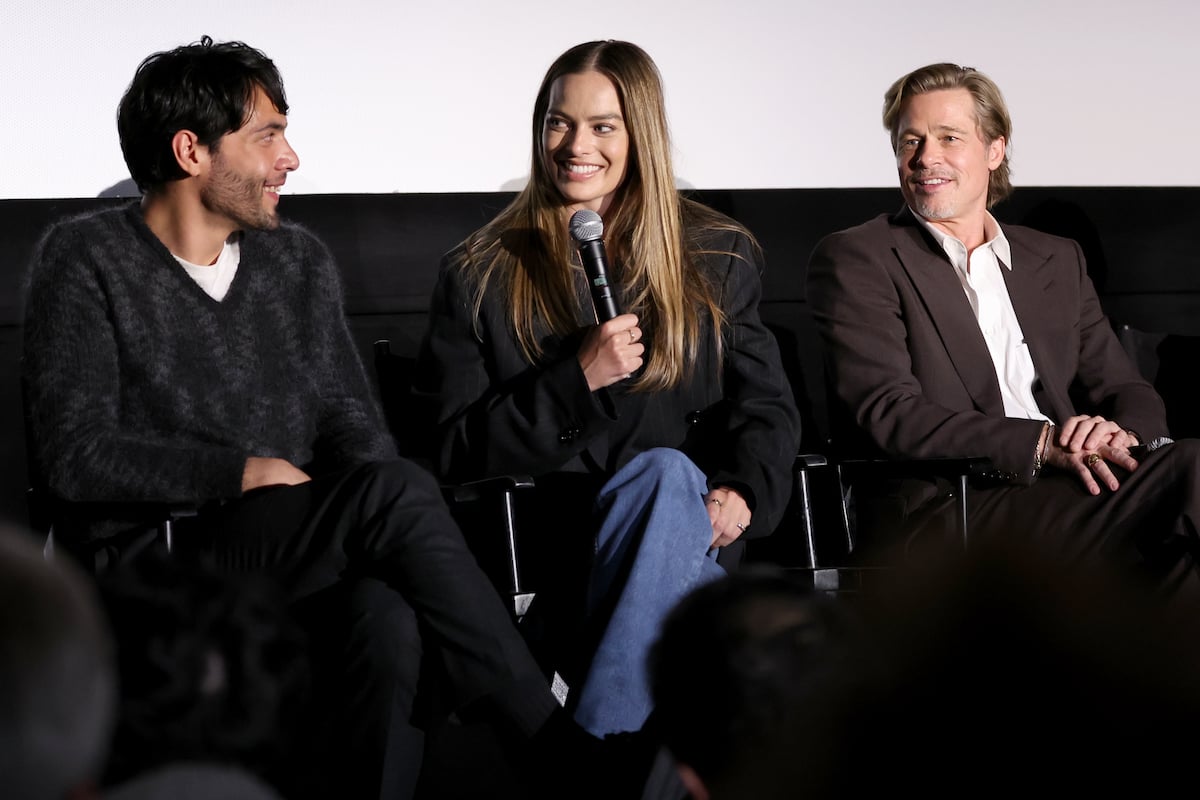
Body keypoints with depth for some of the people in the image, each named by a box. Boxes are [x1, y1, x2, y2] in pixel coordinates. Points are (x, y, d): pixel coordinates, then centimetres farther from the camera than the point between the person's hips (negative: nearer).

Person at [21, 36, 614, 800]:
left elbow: (352, 423, 12)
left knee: (386, 621, -34)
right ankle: (550, 738, -21)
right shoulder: (86, 260, 0)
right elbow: (76, 455, -8)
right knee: (396, 488, -28)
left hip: (295, 564, 5)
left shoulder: (301, 262, 16)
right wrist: (245, 473, -11)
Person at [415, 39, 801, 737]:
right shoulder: (480, 276, 9)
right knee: (665, 470, -33)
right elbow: (455, 453, 2)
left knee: (667, 475, -33)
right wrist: (578, 380, -11)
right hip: (549, 542, -2)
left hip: (692, 536, 2)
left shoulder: (717, 256, 15)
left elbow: (768, 406, 11)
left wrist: (744, 492, -12)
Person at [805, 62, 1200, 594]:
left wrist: (1122, 438, -8)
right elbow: (888, 413, -6)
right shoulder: (855, 260, 7)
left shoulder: (1057, 261, 25)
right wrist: (1044, 443, -17)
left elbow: (1128, 394, 20)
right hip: (943, 507, -5)